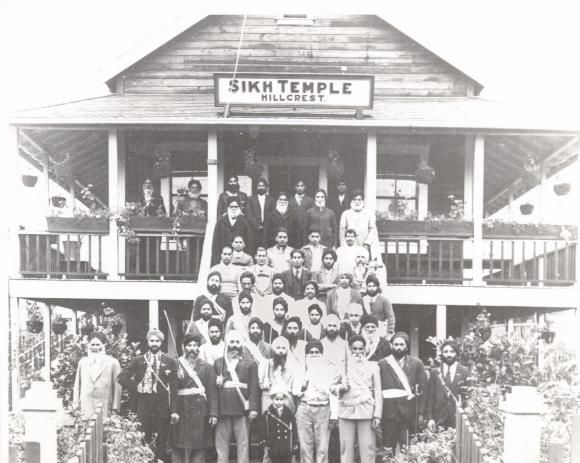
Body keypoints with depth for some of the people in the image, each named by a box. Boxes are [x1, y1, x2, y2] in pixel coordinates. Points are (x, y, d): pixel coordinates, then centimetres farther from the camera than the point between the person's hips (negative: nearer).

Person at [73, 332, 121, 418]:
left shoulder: (113, 362, 5)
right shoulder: (82, 362, 15)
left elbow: (117, 386, 3)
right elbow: (77, 384, 16)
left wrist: (115, 408, -2)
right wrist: (76, 403, 10)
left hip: (104, 407, -2)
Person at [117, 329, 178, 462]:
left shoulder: (169, 362, 4)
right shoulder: (138, 360, 6)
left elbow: (173, 388, 0)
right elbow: (122, 377, 3)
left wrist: (174, 410, -6)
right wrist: (136, 388, -4)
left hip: (162, 406, 0)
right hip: (144, 406, 0)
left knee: (162, 442, 2)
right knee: (144, 441, 3)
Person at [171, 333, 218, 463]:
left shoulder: (206, 367, 9)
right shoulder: (175, 365, 8)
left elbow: (212, 392, 3)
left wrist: (213, 413, -4)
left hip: (199, 411, 0)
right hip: (180, 410, 0)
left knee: (199, 447, 0)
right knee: (178, 447, 0)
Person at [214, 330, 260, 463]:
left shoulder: (250, 364, 10)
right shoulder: (218, 363, 16)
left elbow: (254, 387, 3)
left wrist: (253, 408, -6)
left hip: (242, 409, -1)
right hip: (223, 409, 1)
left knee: (243, 442, 0)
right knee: (221, 443, 2)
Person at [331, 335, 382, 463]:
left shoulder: (373, 367, 11)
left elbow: (378, 393, 7)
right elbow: (333, 387, 14)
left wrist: (377, 415, -2)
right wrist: (341, 388, -9)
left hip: (366, 412, -1)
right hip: (346, 410, 1)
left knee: (367, 448, -6)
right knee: (346, 448, -2)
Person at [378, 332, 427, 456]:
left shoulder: (416, 364, 8)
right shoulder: (382, 364, 8)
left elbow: (422, 389, 6)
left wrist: (420, 413, -1)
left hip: (409, 411, 0)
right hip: (388, 411, 0)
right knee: (388, 448, 0)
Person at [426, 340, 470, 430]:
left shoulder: (465, 372, 5)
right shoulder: (435, 372, 9)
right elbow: (430, 397, 6)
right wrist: (430, 418, -1)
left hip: (458, 419, -1)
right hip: (439, 419, 1)